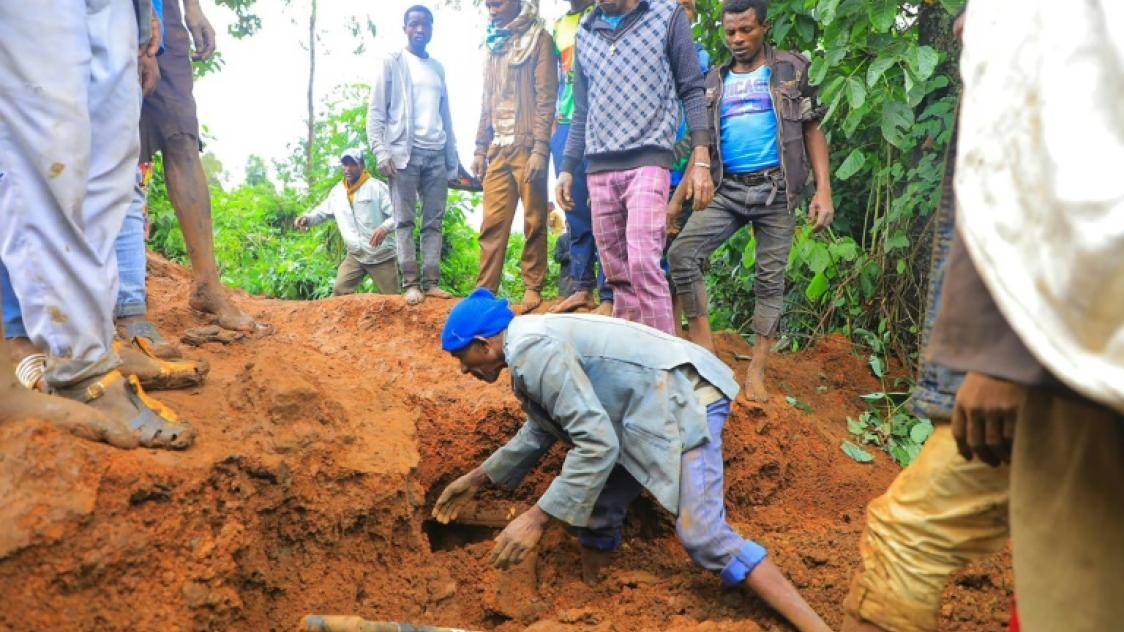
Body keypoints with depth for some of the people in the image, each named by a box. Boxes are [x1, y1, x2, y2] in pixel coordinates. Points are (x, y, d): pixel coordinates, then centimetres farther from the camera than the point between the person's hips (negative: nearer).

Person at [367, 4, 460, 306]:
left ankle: (431, 281, 1)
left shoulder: (438, 68, 19)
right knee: (405, 221, -5)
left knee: (434, 222, 0)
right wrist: (381, 151, -13)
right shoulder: (391, 62, 5)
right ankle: (411, 282, -5)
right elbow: (376, 111, -1)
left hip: (436, 154, 5)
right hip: (404, 151, -4)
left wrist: (453, 157, 13)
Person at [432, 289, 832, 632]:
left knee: (702, 535, -17)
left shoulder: (533, 351, -21)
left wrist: (536, 518, -22)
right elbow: (541, 430, 28)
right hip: (652, 407, 11)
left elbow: (598, 444, -26)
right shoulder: (531, 344, 12)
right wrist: (478, 478, 33)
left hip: (683, 400, -11)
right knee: (598, 507, 15)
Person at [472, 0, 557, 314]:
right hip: (498, 148, 6)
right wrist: (480, 148, 14)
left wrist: (540, 148, -16)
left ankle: (533, 287, 7)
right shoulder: (493, 45, 19)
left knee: (534, 222, 0)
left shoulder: (539, 38, 0)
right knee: (492, 223, 1)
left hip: (528, 146, -5)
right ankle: (484, 290, 3)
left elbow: (546, 99, -8)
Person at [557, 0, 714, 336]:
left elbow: (692, 91, 1)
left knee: (643, 264, -18)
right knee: (617, 273, 6)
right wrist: (567, 168, 16)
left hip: (647, 161, -5)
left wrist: (700, 160, -8)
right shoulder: (585, 32, 17)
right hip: (599, 169, 5)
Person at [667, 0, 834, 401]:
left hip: (776, 189, -2)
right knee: (682, 252, -16)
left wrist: (824, 190, -8)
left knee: (770, 279, 0)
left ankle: (756, 372, 7)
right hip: (728, 190, 3)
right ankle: (704, 350, -9)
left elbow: (813, 131, 3)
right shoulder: (714, 82, 13)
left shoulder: (791, 70, 6)